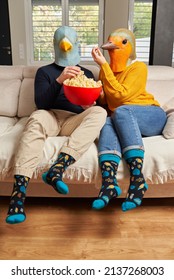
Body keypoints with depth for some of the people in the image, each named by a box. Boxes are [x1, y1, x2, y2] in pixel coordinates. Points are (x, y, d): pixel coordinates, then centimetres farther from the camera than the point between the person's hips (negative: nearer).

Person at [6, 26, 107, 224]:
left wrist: (91, 102, -8)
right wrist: (59, 80, -14)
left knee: (99, 112, -30)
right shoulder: (45, 71, 18)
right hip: (50, 117, -1)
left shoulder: (86, 73, 26)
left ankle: (56, 170, -46)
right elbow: (40, 103, 2)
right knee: (37, 118, -37)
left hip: (75, 121, 2)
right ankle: (18, 193, -50)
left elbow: (92, 105, 18)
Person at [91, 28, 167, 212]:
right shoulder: (107, 70, 14)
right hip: (123, 123, 4)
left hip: (152, 117, -3)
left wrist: (103, 65, -16)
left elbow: (121, 95, -18)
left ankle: (137, 177, -41)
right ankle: (109, 183, -50)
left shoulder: (138, 67, -3)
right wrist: (100, 97, -2)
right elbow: (105, 102, 21)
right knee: (108, 123, -31)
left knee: (121, 111, -35)